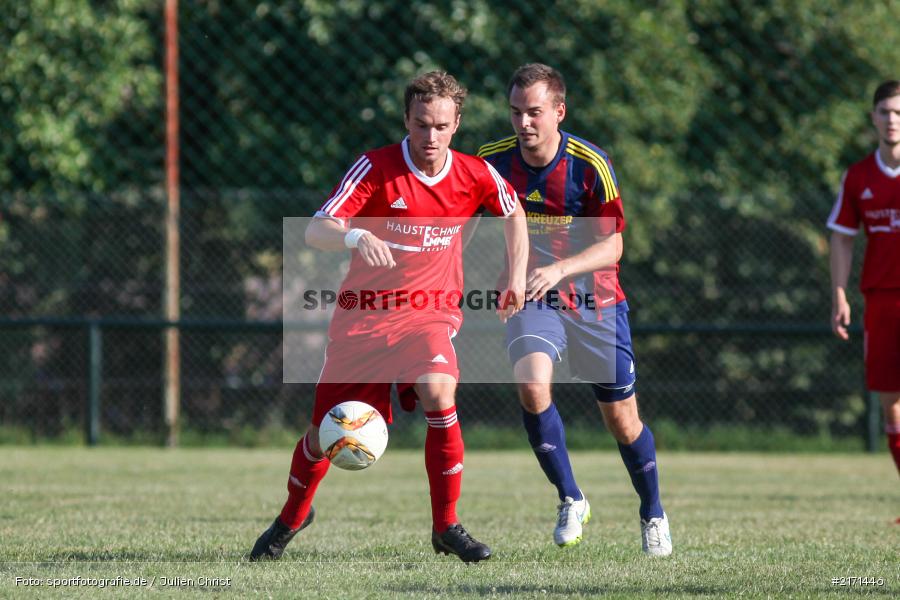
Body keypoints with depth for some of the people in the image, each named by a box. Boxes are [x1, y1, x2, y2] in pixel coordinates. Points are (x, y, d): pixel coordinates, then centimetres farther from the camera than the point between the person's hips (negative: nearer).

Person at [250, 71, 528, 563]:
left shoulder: (476, 175, -5)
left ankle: (446, 527, -15)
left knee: (439, 396, -29)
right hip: (363, 314, 0)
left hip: (431, 312, 0)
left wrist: (517, 277, 11)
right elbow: (316, 230, -23)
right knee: (325, 431, 4)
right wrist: (355, 236, -44)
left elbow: (513, 213, 19)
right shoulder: (375, 168, -14)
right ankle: (292, 517, 36)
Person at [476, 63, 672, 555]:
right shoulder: (492, 162, -10)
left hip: (595, 301, -1)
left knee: (621, 419, 4)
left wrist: (560, 269, -35)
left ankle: (653, 515, 30)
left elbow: (611, 247, -20)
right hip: (530, 301, 1)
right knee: (531, 385, -27)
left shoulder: (590, 166, -18)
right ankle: (570, 500, -10)